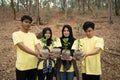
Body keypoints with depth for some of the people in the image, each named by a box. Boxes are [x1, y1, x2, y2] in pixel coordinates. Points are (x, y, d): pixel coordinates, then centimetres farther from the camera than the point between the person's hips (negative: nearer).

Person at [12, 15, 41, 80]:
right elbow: (22, 46, -20)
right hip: (22, 66, -4)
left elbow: (38, 46, -3)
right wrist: (36, 54, -32)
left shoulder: (32, 35, 12)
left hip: (33, 65, 5)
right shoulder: (16, 34, -4)